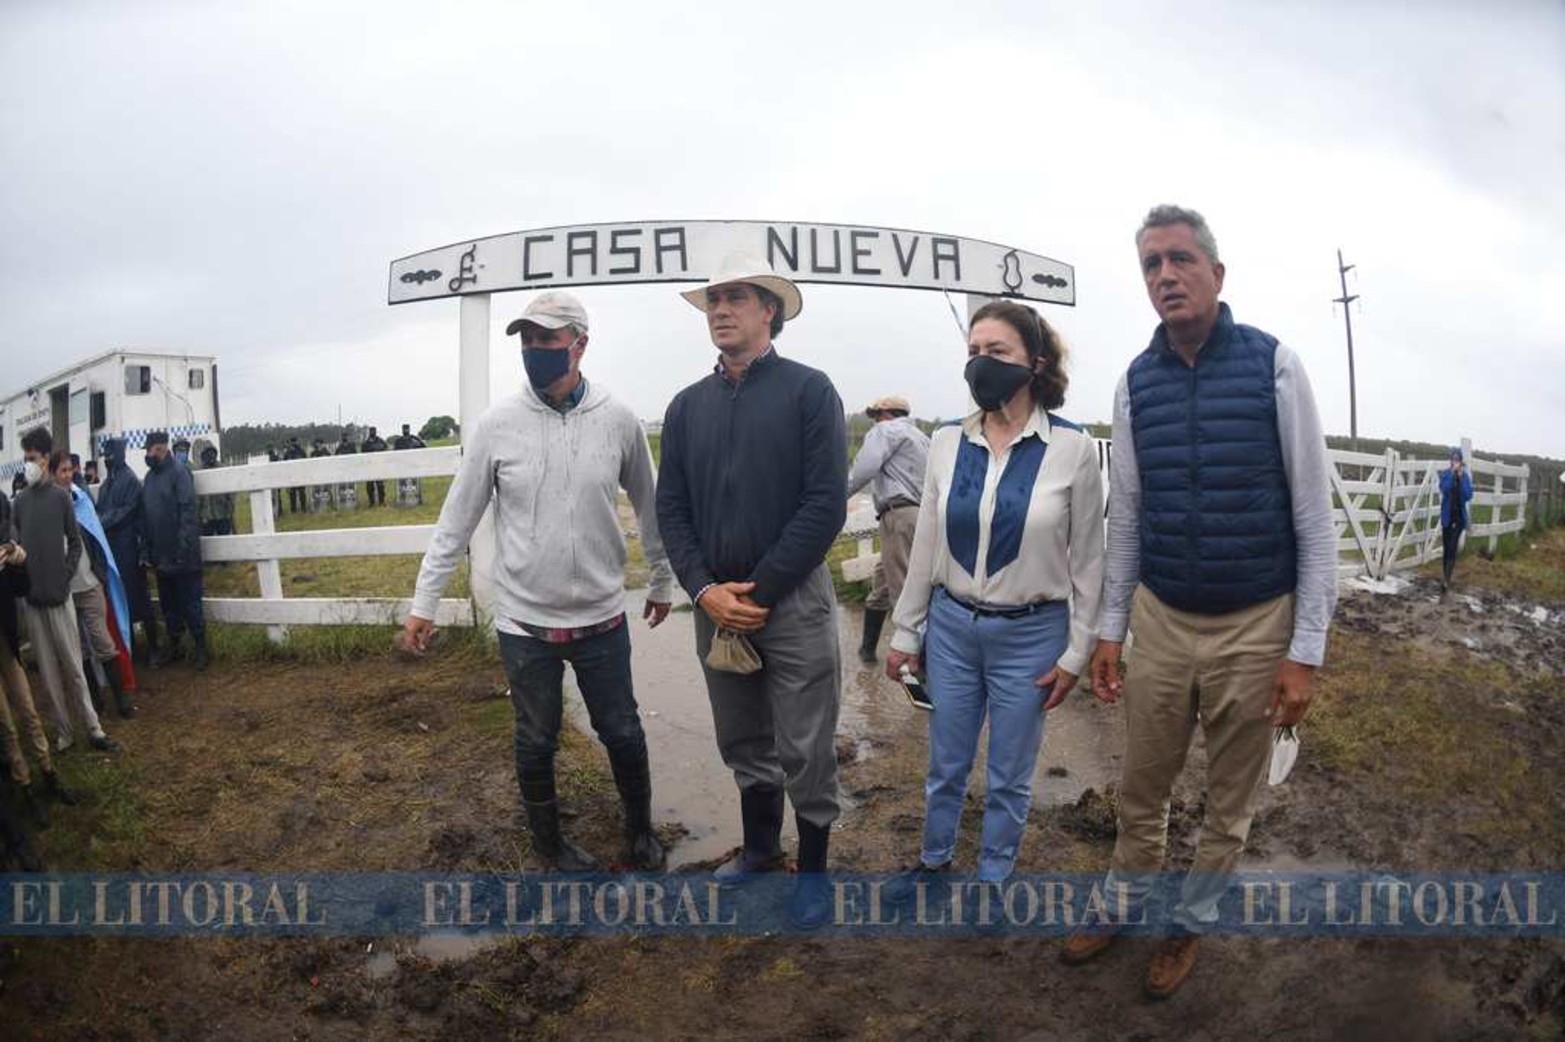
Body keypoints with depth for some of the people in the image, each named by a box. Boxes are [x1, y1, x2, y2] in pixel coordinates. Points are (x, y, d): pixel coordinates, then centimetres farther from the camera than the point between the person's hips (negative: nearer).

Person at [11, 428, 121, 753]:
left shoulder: (61, 496, -2)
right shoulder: (19, 501, 7)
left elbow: (75, 543, 1)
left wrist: (65, 577, -7)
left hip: (58, 595, -3)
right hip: (31, 597, 3)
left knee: (73, 667, 1)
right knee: (47, 672, 7)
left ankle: (93, 728, 9)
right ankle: (63, 731, 15)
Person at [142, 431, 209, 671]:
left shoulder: (179, 472, -10)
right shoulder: (150, 476, 10)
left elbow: (188, 513, -16)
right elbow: (146, 515, 12)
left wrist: (183, 549, -20)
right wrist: (149, 550, 8)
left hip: (182, 555, -6)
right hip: (161, 555, 6)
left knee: (190, 602, 1)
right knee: (168, 603, 15)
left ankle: (201, 648, 11)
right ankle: (175, 644, 27)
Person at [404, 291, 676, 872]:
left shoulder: (618, 420, -6)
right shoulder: (497, 425, -8)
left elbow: (648, 508, 6)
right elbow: (457, 520, -1)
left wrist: (663, 582, 14)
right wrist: (424, 602, 0)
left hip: (602, 619, 1)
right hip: (525, 623, 0)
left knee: (622, 732, 14)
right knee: (536, 740, 14)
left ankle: (640, 829, 38)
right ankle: (547, 840, 38)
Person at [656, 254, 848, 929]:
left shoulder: (809, 390, -5)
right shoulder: (687, 406, 8)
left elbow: (826, 504, -12)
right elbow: (671, 508, 6)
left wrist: (759, 591, -14)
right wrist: (705, 590, -8)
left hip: (793, 599, -4)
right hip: (715, 603, 4)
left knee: (804, 750, 5)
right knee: (743, 745, 18)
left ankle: (813, 867, 26)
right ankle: (760, 848, 38)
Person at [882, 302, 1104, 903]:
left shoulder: (1072, 448, -10)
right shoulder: (947, 443, -1)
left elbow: (1088, 558, -4)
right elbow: (925, 546, 5)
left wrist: (1076, 653, -3)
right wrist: (905, 633, 7)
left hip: (1029, 634, -2)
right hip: (951, 627, 3)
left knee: (1010, 775, 12)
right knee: (946, 763, 17)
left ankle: (992, 878, 35)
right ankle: (935, 861, 40)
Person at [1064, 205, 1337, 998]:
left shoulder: (1273, 365, -11)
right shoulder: (1136, 381, -1)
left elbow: (1315, 518, -9)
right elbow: (1125, 516, 6)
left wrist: (1306, 650, -10)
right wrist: (1109, 628, 7)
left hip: (1255, 626, -2)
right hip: (1159, 619, 2)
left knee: (1229, 804, 16)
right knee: (1141, 791, 16)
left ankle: (1190, 922, 39)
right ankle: (1124, 903, 40)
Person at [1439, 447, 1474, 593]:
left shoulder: (1466, 476, -1)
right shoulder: (1445, 474, -1)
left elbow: (1468, 495, -11)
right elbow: (1444, 489, -18)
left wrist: (1461, 477, -16)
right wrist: (1452, 474, -21)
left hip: (1459, 516, -1)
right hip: (1447, 516, 1)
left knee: (1452, 548, -12)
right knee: (1446, 548, 7)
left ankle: (1446, 580, -17)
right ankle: (1445, 579, 19)